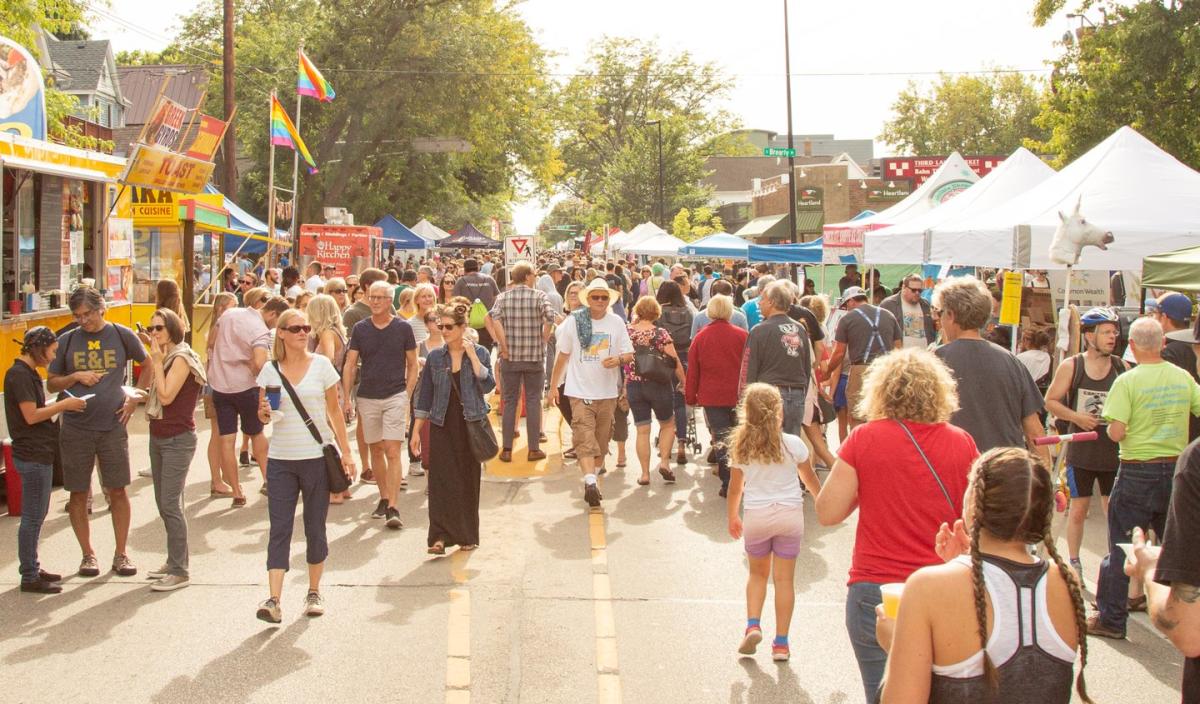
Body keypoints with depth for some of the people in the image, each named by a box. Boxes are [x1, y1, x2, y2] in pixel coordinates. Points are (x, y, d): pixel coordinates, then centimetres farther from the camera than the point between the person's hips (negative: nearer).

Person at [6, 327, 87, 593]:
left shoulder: (28, 373, 14)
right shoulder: (19, 374, -16)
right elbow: (30, 416, -20)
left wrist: (59, 405, 7)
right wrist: (63, 405, -13)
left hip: (40, 454, 10)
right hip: (32, 456, -10)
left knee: (37, 515, 16)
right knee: (32, 517, -4)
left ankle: (32, 569, 25)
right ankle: (29, 577, 3)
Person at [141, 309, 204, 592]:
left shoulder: (181, 358, -13)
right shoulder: (164, 358, 14)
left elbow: (166, 396, -21)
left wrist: (157, 362, -16)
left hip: (178, 439, -9)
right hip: (158, 436, 9)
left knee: (171, 504, -11)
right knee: (163, 503, 13)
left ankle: (180, 572, -8)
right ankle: (173, 561, 24)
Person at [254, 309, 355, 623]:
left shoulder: (321, 365, 0)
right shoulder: (270, 370, 3)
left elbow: (335, 411, 4)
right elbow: (262, 416, 8)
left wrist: (346, 451, 0)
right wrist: (264, 413, -16)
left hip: (316, 456, -1)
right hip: (281, 459, 1)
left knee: (315, 527, 8)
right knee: (279, 529, -4)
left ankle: (314, 591, 22)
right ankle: (274, 600, -7)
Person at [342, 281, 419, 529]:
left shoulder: (403, 328, -1)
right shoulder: (360, 329, 4)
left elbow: (412, 365, 5)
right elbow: (350, 365, 5)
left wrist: (408, 395, -3)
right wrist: (346, 398, -2)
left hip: (395, 396, -3)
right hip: (367, 397, 3)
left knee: (393, 451, -11)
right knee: (376, 450, 11)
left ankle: (393, 508, -13)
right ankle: (384, 498, 25)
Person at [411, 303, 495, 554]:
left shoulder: (479, 352, 0)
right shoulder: (435, 357, 4)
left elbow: (488, 385, -13)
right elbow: (424, 396, 7)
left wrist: (472, 355, -16)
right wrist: (416, 431, 5)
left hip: (471, 424, -1)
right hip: (443, 425, 1)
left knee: (469, 479, 5)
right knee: (440, 480, -8)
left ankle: (467, 536, 16)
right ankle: (440, 536, -9)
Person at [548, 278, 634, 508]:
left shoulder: (616, 323, 3)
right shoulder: (573, 321, -1)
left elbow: (629, 354, 6)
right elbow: (563, 355, 6)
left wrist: (619, 359, -18)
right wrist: (553, 386, 8)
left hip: (607, 392, 3)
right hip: (581, 391, -3)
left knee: (601, 440, 10)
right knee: (585, 439, -16)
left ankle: (591, 482, 24)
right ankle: (590, 482, -26)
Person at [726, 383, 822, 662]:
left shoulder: (742, 447, -3)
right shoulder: (793, 444, -6)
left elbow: (735, 488, 6)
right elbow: (810, 479, 8)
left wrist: (732, 517, 22)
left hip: (756, 516, 1)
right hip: (790, 514, -1)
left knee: (757, 573, 19)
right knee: (784, 578, 5)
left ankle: (753, 625, 1)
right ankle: (781, 643, 8)